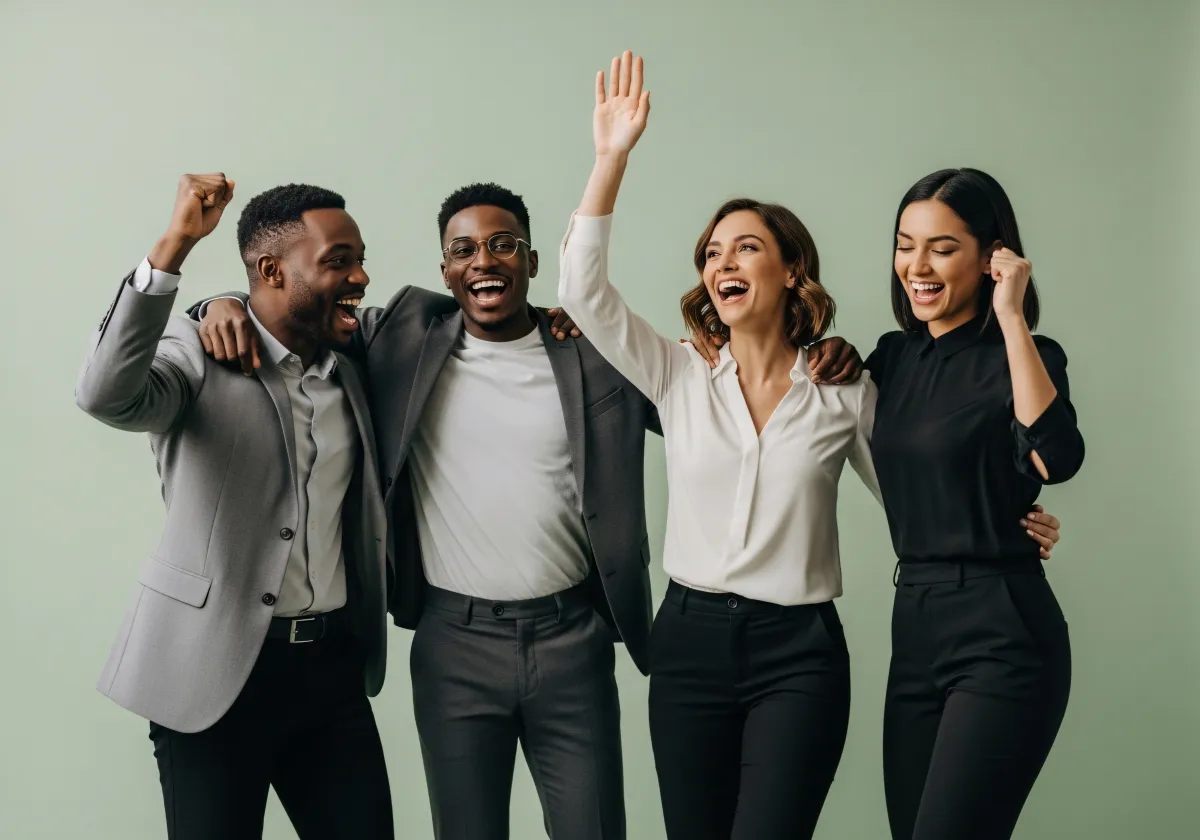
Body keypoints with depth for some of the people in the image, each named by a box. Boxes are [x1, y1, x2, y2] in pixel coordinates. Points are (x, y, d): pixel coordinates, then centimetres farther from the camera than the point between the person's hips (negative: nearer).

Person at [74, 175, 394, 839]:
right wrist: (176, 243, -30)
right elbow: (106, 395, -27)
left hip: (334, 666, 5)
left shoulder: (350, 368, 11)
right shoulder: (196, 352, -7)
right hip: (217, 670, -5)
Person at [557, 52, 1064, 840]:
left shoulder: (845, 390, 0)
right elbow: (585, 289, -7)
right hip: (689, 641, 2)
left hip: (799, 655, -2)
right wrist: (613, 156, -13)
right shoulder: (680, 377, 3)